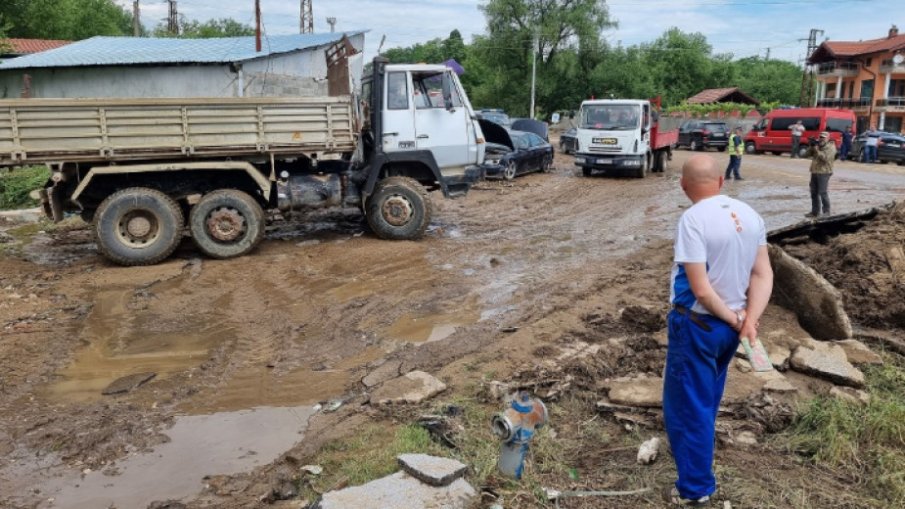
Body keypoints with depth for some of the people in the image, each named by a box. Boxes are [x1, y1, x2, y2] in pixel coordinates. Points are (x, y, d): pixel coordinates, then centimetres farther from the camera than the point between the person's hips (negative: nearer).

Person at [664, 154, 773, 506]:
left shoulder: (694, 219, -22)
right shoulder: (749, 215, 1)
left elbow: (700, 290, -24)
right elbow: (763, 275, 0)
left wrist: (735, 319, -10)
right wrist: (749, 320, -9)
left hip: (697, 325, -8)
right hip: (730, 325, 8)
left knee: (688, 405, 7)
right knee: (706, 400, 26)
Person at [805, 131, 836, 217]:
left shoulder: (830, 147, -7)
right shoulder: (818, 145, 16)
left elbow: (826, 158, -20)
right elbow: (809, 154, 13)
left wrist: (817, 150, -19)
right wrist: (811, 147, -3)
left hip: (824, 173, -8)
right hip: (814, 172, 8)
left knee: (822, 192, -10)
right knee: (814, 192, 10)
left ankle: (826, 211, -2)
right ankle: (815, 211, 18)